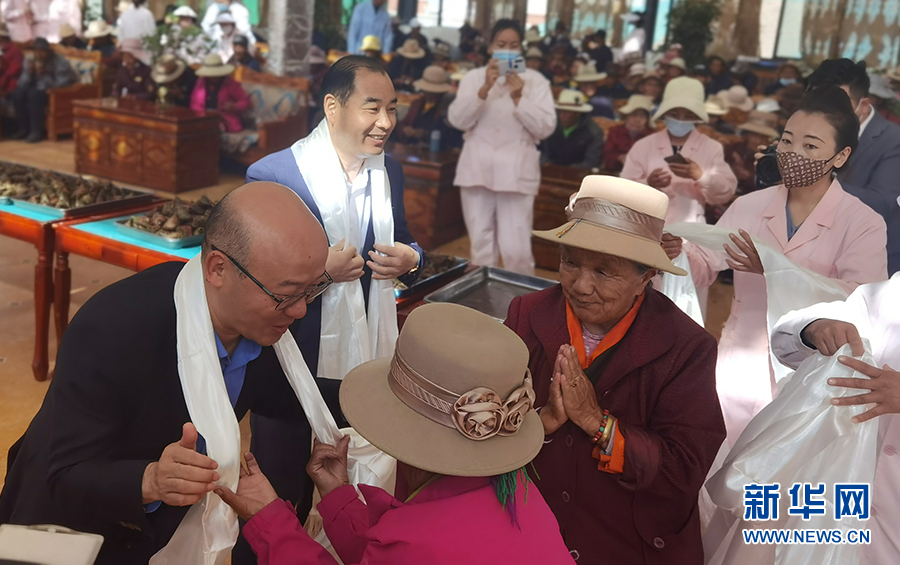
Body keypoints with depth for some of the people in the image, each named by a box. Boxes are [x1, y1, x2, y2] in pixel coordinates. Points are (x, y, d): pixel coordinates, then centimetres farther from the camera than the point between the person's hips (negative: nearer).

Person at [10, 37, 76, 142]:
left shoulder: (60, 62, -22)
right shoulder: (30, 59, -5)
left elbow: (60, 85, -29)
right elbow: (22, 82, -6)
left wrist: (44, 75, -38)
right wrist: (29, 72, -25)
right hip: (39, 87, 6)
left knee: (35, 94, -32)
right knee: (18, 93, -19)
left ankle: (37, 131, -24)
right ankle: (24, 129, -9)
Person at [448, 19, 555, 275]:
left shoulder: (536, 81, 3)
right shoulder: (474, 77, 6)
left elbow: (545, 128, -5)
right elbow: (458, 120, -6)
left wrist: (518, 98, -15)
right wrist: (484, 88, -17)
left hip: (516, 171, -2)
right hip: (477, 168, 2)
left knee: (515, 248, -8)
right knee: (481, 244, 8)